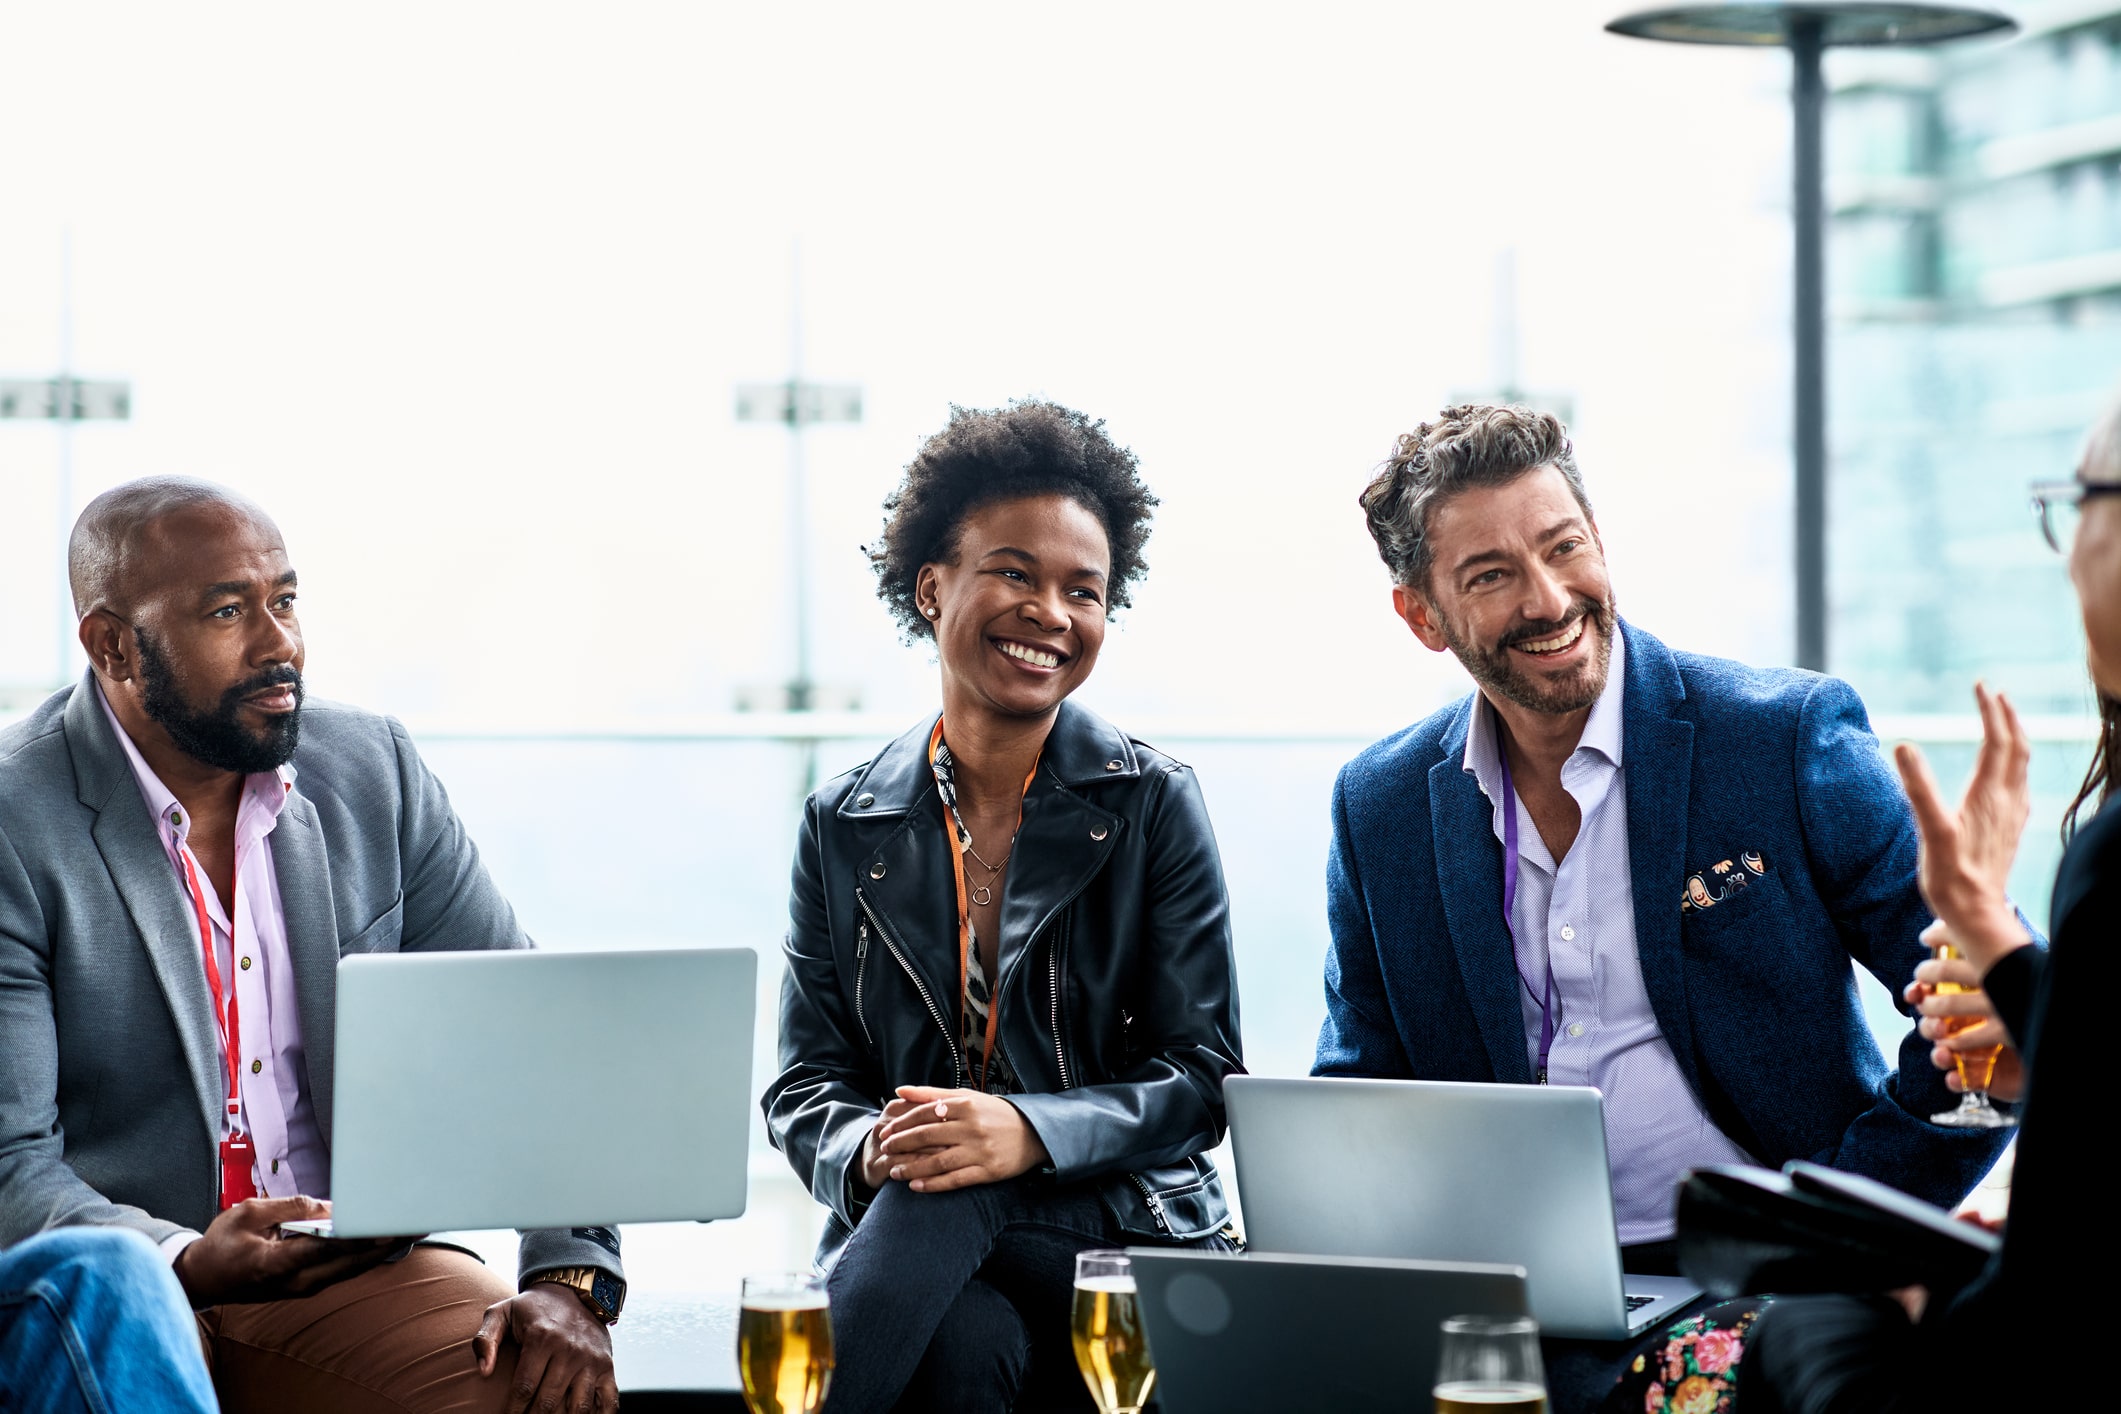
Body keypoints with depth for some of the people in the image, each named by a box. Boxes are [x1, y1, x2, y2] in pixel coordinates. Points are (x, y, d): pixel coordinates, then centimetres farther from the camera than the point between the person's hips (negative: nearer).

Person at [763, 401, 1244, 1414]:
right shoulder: (845, 826, 10)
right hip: (906, 1233, 1)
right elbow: (806, 1083, 9)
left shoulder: (1153, 806, 4)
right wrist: (865, 1150, -17)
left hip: (1118, 1232, 0)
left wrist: (1032, 1132, -21)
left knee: (946, 1199, -35)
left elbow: (1201, 1078, -2)